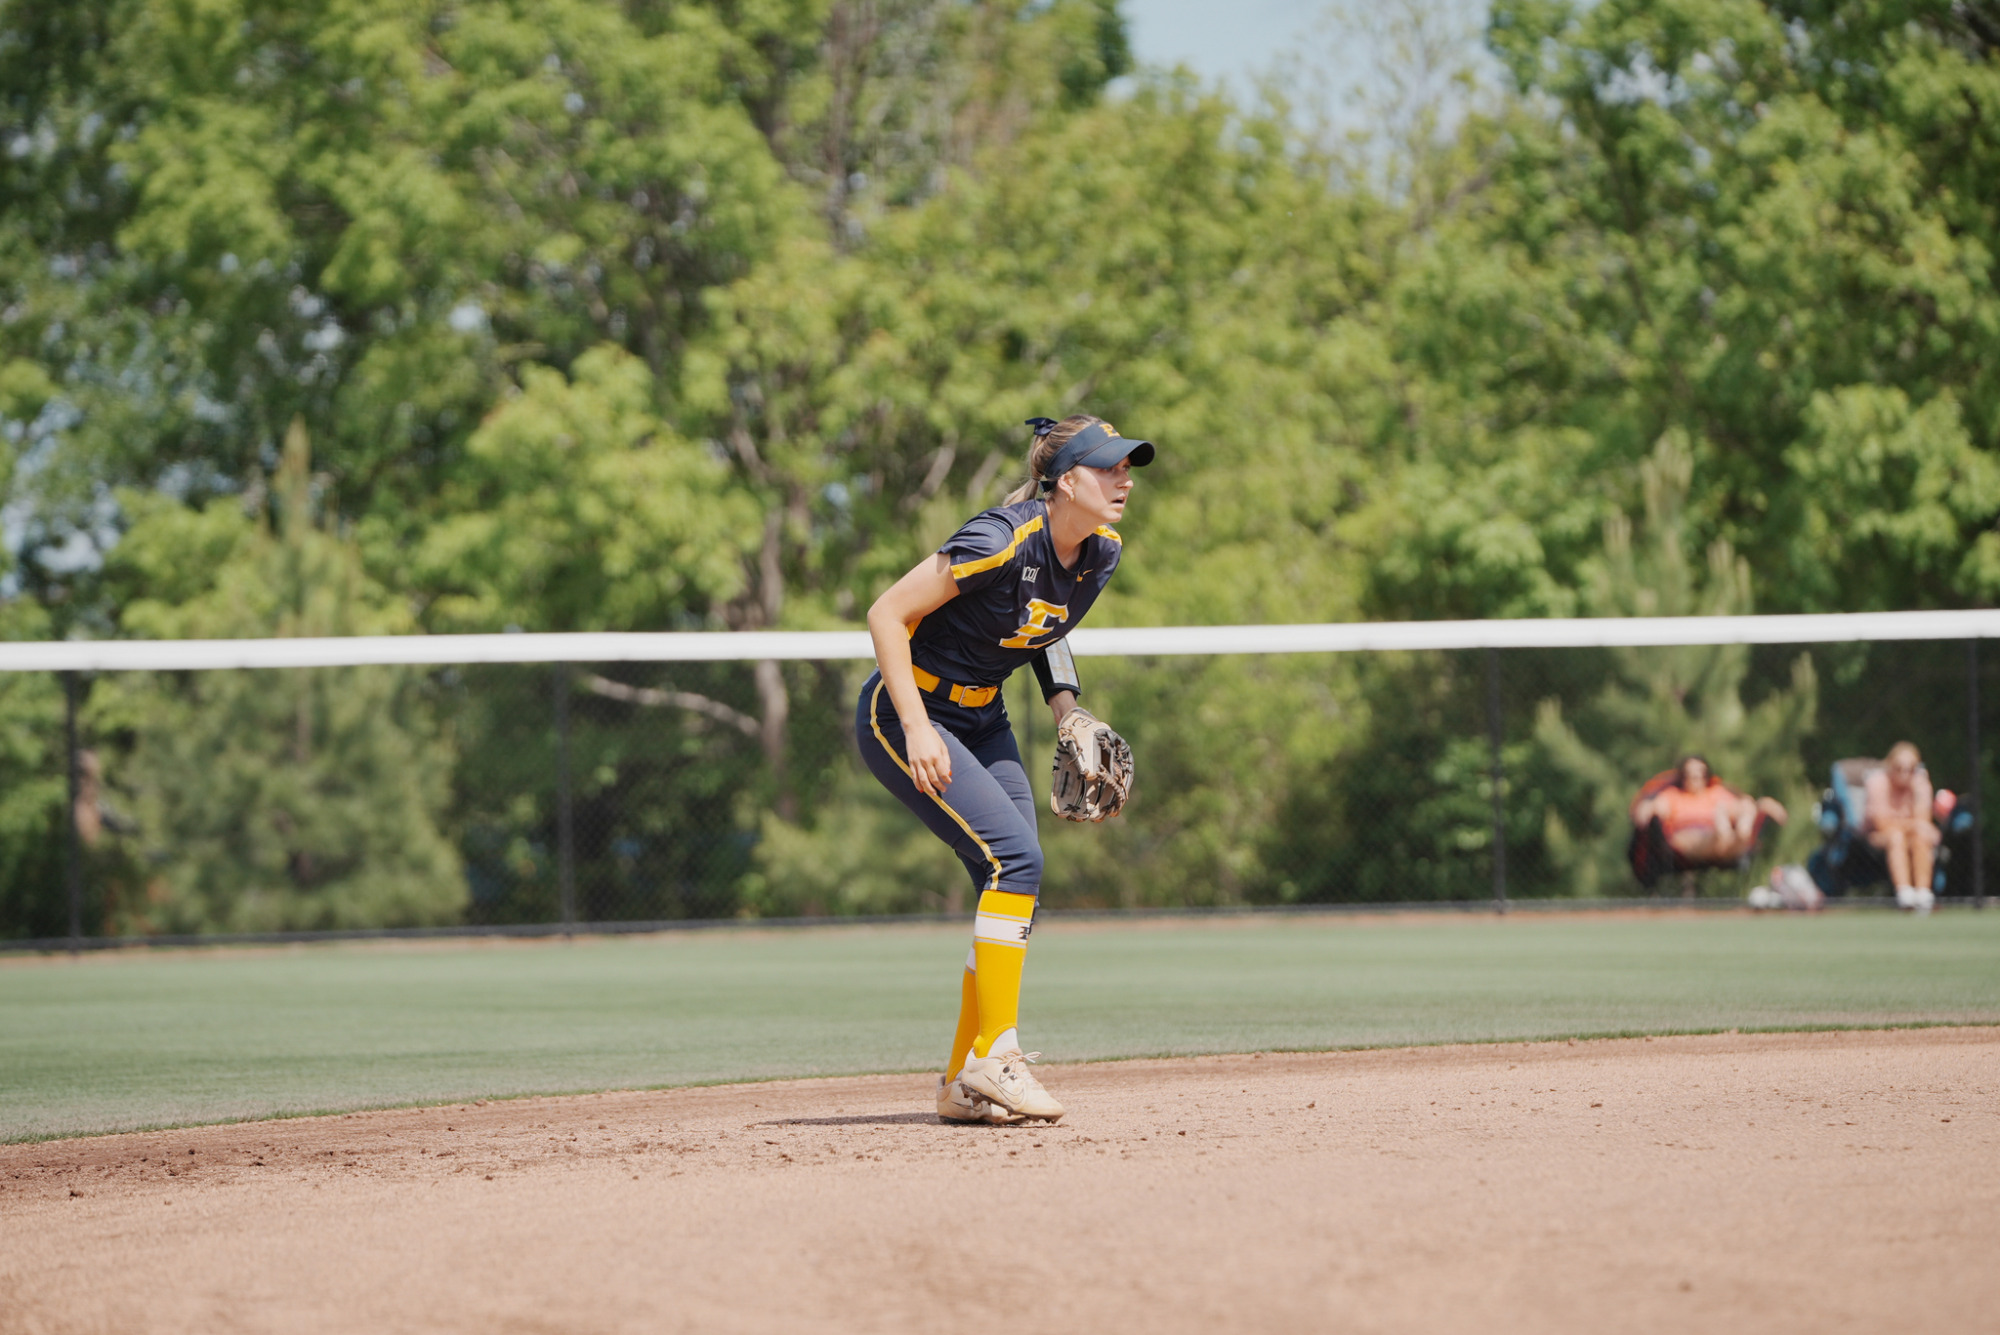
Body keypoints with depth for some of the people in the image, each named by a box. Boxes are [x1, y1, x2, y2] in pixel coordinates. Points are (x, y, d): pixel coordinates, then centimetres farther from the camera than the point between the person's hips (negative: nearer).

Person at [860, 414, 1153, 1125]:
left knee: (1015, 883, 1)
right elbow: (887, 614, -23)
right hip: (903, 714, -8)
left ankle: (963, 1084, 9)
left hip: (982, 720, 8)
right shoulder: (1002, 541, -27)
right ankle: (992, 1056, -19)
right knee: (1015, 856, -21)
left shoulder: (1100, 553, -3)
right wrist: (917, 728, -27)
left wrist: (1068, 716, 4)